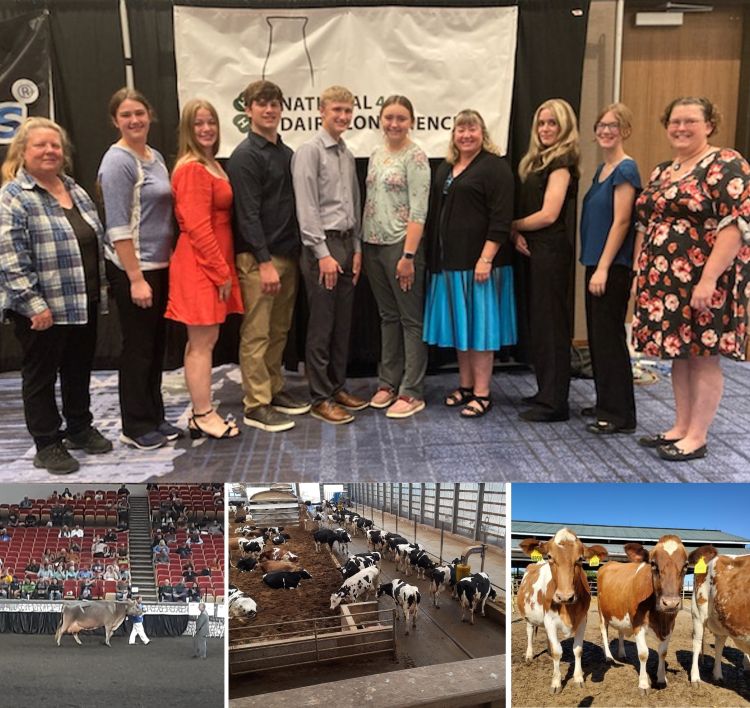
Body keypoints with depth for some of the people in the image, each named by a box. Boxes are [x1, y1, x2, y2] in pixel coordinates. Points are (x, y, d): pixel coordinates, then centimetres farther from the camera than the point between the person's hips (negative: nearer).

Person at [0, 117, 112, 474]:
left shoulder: (75, 190, 12)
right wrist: (33, 304, -21)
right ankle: (47, 445, 17)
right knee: (41, 376, 6)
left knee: (79, 371, 17)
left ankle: (80, 429, 33)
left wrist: (101, 291, 15)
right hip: (43, 310, -7)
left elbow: (95, 243, 18)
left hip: (83, 305, 7)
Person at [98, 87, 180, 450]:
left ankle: (154, 417, 27)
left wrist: (165, 264, 13)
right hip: (132, 268, -8)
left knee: (156, 345, 14)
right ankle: (135, 427, 15)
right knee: (138, 347, 1)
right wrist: (136, 279, -20)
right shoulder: (118, 161, -13)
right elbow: (118, 227, -17)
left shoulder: (155, 156, 12)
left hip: (159, 265, 8)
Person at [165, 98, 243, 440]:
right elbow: (198, 228, -18)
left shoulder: (212, 165, 16)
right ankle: (203, 417, 7)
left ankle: (201, 412, 21)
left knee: (203, 340, 13)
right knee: (202, 342, -3)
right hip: (200, 266, -10)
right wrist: (222, 271, -15)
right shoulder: (192, 169, -13)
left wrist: (224, 269, 12)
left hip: (213, 264, 10)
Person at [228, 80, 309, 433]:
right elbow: (248, 214, -15)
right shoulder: (245, 156, -9)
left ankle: (274, 390, 25)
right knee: (256, 334, -2)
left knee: (280, 330, 14)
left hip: (287, 254, 8)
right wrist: (265, 262, -19)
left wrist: (294, 252, 11)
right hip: (258, 258, -8)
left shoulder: (287, 153, 15)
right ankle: (256, 405, 4)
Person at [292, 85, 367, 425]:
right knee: (321, 326, -2)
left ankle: (338, 387, 24)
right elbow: (307, 208, -14)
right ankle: (321, 398, 7)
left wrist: (356, 249, 10)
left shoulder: (348, 155, 15)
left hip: (347, 244, 8)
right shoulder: (309, 151, -8)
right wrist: (323, 254, -18)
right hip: (321, 246, -7)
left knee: (343, 323, 12)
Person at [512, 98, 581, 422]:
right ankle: (546, 392, 24)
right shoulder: (540, 159, 17)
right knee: (539, 321, 13)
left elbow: (548, 214, -17)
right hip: (535, 249, 9)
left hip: (551, 250, -9)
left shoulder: (561, 161, -10)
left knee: (550, 322, -4)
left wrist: (513, 226, -3)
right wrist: (517, 234, -4)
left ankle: (554, 402, 4)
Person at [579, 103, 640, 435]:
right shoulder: (602, 169, 15)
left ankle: (621, 414, 5)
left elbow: (621, 222, -16)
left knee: (609, 337, -4)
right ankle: (605, 404, 25)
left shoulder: (625, 169, -11)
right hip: (596, 263, 9)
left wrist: (603, 268, -19)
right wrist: (594, 266, 14)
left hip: (613, 267, -9)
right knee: (597, 336, 13)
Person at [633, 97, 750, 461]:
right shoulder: (661, 171, 15)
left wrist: (709, 278, -24)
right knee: (679, 354, 13)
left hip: (702, 281, -7)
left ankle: (697, 437, 9)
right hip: (665, 281, 8)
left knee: (703, 356, 0)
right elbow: (645, 225, 19)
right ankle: (680, 427, 24)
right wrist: (639, 272, 14)